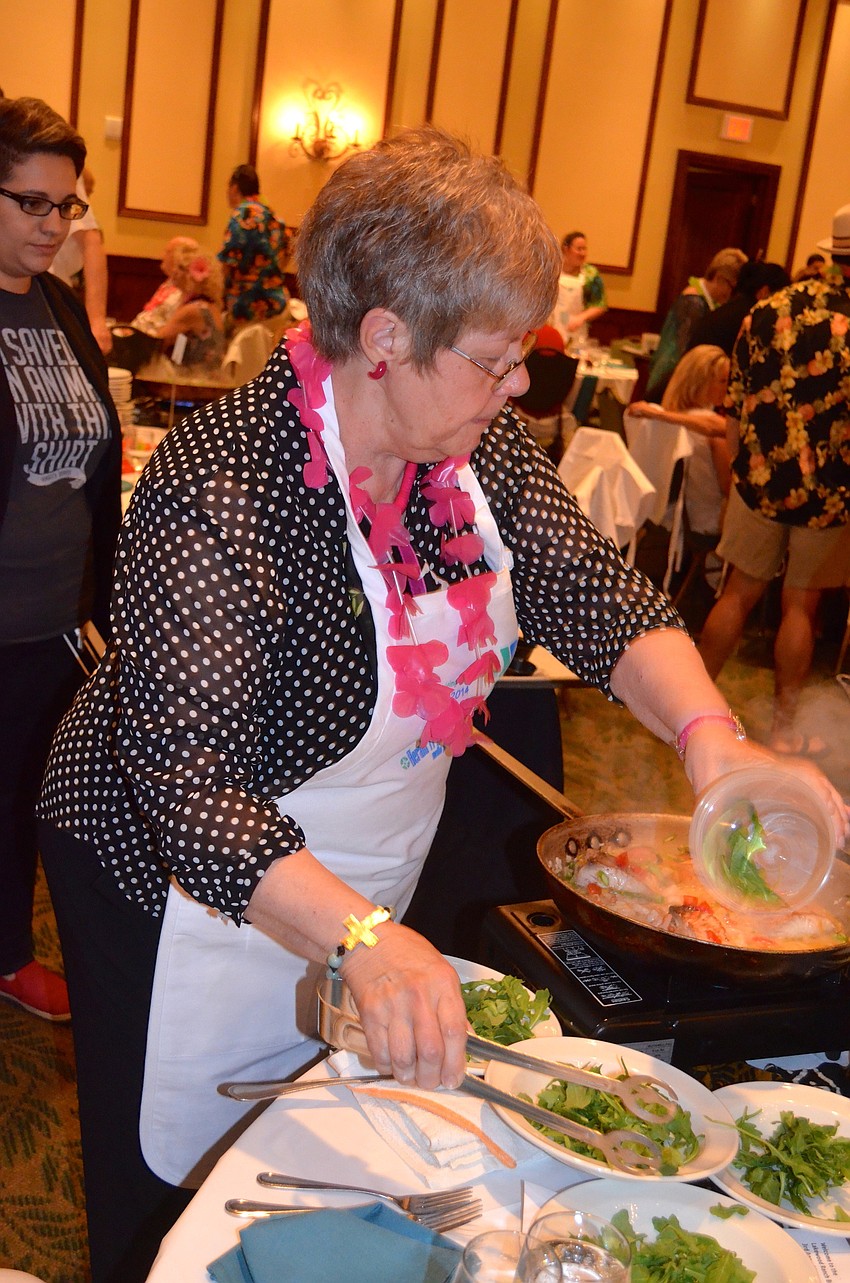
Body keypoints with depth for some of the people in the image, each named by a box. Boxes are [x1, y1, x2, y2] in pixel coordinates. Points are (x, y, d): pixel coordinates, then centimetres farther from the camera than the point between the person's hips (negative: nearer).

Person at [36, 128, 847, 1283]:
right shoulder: (221, 490, -32)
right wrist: (360, 936, -50)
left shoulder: (478, 444, -8)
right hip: (199, 899, -6)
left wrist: (709, 731, -27)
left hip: (361, 900, 7)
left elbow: (592, 593, -9)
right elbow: (188, 776, -37)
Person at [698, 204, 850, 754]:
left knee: (740, 593, 15)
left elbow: (737, 399, 5)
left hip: (759, 479, 3)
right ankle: (784, 727, 23)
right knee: (801, 605, 10)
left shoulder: (771, 310, -3)